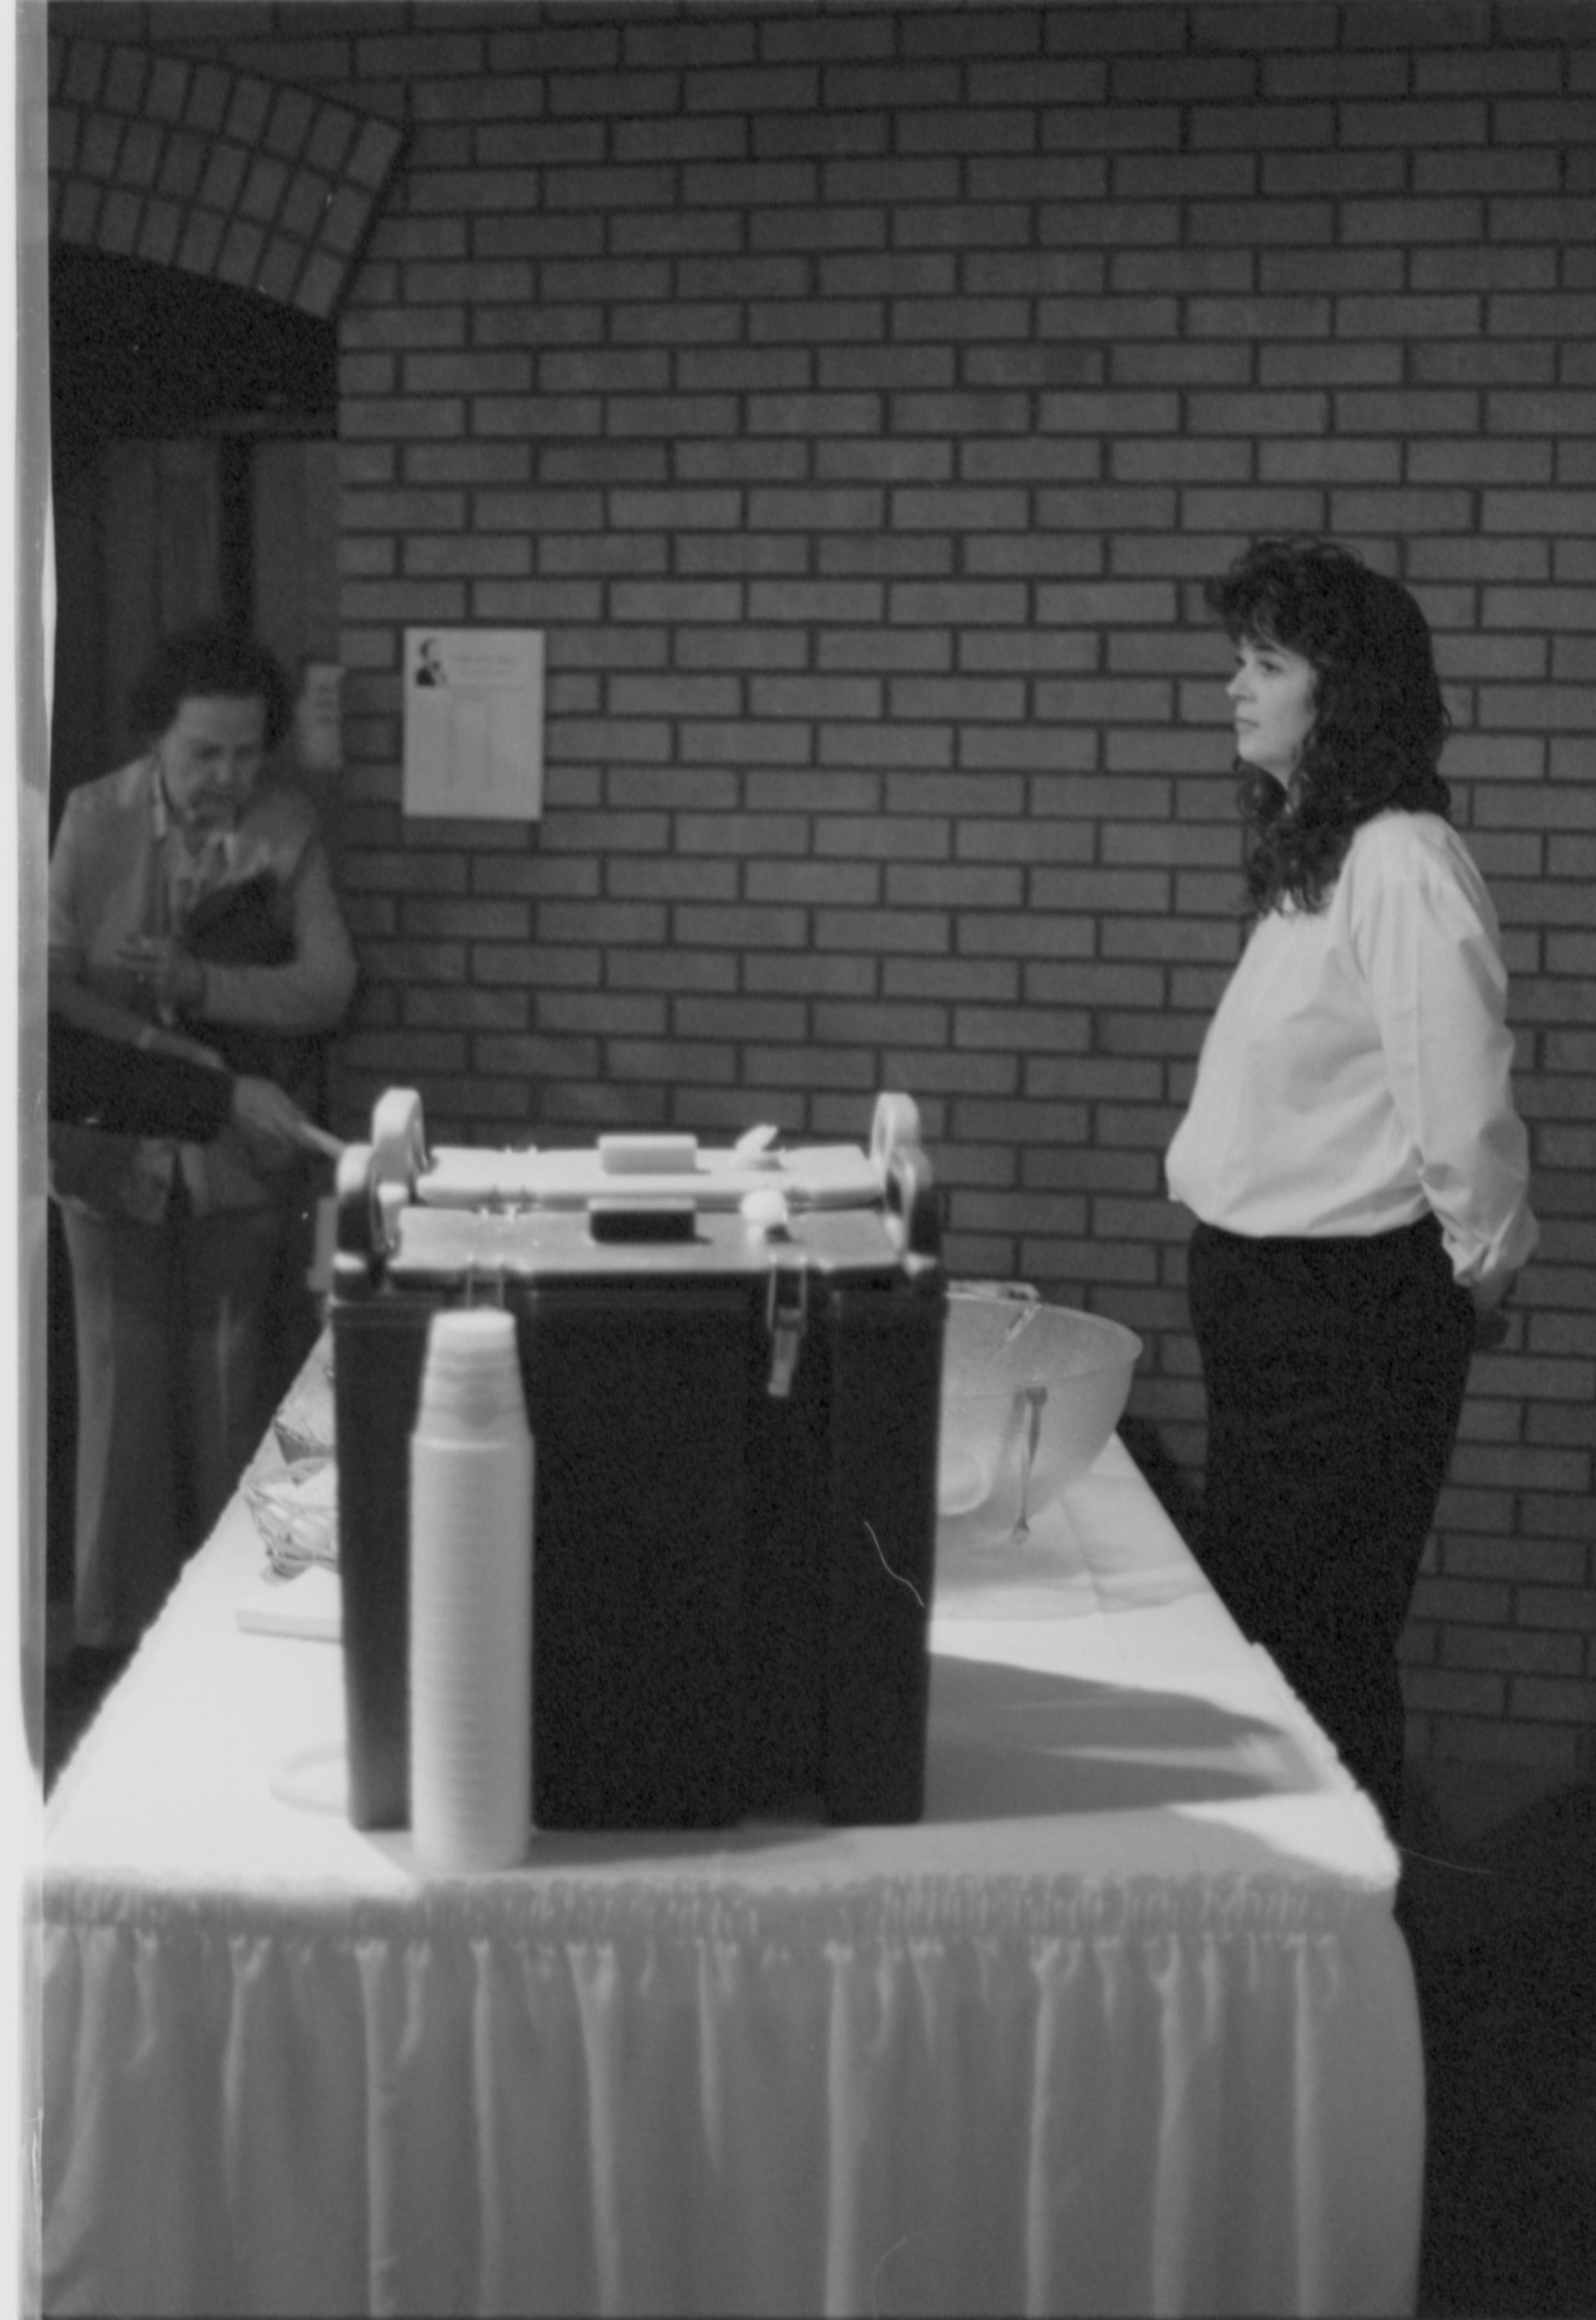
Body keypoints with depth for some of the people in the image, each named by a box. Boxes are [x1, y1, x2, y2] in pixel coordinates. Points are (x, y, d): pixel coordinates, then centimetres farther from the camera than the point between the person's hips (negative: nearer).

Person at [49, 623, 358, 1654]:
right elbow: (51, 973, -6)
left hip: (240, 1149, 0)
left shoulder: (289, 829, -5)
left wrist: (198, 984, -24)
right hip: (116, 1140, 0)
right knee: (125, 1377, 4)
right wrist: (148, 1041, -23)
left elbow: (328, 986, -11)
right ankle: (117, 1626, 14)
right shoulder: (94, 818, -4)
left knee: (229, 1383, 6)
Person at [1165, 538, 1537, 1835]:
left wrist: (1481, 1265, -9)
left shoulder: (1402, 865, -19)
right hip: (1265, 1291, 10)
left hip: (1355, 1312, -9)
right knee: (1252, 1621, 17)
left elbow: (1463, 1103, -21)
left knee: (1319, 1646, 1)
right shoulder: (1309, 858, 11)